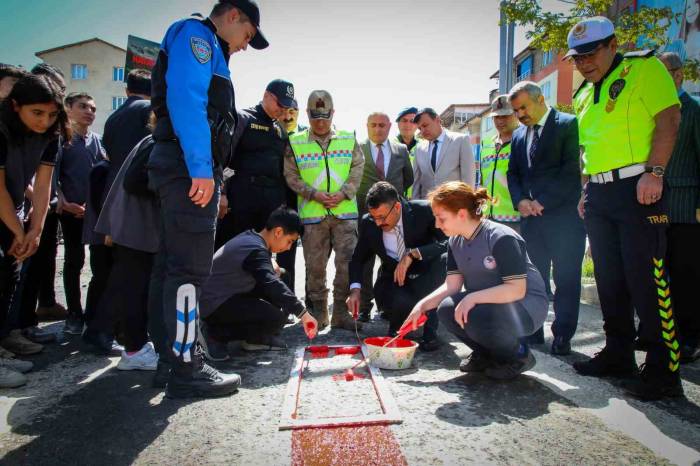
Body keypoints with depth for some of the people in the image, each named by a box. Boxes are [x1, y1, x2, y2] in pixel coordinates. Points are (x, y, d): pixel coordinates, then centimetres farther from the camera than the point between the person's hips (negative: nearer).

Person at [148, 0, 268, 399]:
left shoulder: (209, 51, 29)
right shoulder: (195, 34, 0)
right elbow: (184, 99, -17)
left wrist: (208, 174, 20)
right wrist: (200, 168, -24)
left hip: (192, 172, 10)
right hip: (191, 170, -10)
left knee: (176, 266, 11)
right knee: (190, 269, -10)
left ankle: (171, 353, 22)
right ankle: (187, 370, -5)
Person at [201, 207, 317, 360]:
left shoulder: (251, 238, 7)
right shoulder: (255, 250, -23)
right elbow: (272, 285, -34)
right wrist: (302, 313, -33)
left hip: (227, 295, 10)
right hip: (213, 305, -10)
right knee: (276, 317, -21)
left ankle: (255, 339, 9)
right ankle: (214, 333, -9)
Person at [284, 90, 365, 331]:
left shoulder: (349, 140, 9)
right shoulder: (296, 143, 4)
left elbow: (357, 169, 8)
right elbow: (291, 176, 4)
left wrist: (343, 193, -7)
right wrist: (313, 194, -9)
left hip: (345, 213, 1)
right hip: (312, 214, -1)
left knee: (347, 263, -2)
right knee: (315, 266, 5)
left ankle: (341, 313, 9)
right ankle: (318, 313, 19)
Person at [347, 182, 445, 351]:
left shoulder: (424, 211, -17)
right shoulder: (368, 223, -8)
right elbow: (358, 259, 4)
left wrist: (413, 254, -36)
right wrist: (355, 289, -14)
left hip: (425, 279, 0)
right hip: (393, 281, 1)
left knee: (444, 259, -33)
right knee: (400, 301, -35)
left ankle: (429, 331, -16)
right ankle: (397, 330, 6)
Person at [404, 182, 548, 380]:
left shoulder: (502, 238, -24)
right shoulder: (456, 241, 0)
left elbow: (517, 289, -27)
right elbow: (451, 285, -3)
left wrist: (472, 298, -33)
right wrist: (422, 305, -16)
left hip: (526, 305, -7)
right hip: (485, 303, 7)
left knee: (477, 318, -34)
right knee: (447, 310, -18)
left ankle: (519, 355, -2)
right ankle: (486, 354, 8)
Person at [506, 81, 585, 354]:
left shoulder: (568, 124, -2)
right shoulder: (519, 135, 17)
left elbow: (572, 168, -10)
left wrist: (543, 202, -13)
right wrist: (520, 201, -1)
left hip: (564, 214, -5)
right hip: (531, 216, 6)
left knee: (566, 279, 0)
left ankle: (562, 336, 9)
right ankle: (533, 332, 17)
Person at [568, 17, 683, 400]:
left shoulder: (643, 67, 0)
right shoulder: (583, 95, 20)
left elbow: (668, 118, -10)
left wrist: (654, 172, -20)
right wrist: (587, 189, 15)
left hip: (636, 188, -7)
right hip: (599, 193, 8)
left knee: (646, 280, -8)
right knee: (609, 279, 10)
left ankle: (663, 370, 2)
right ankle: (618, 356, 21)